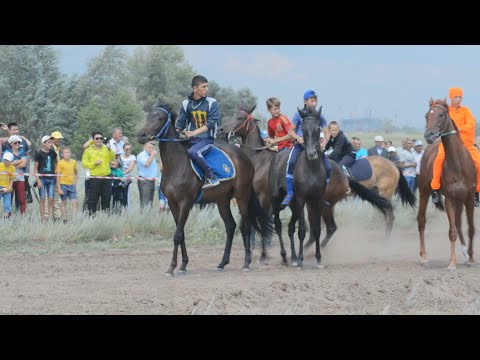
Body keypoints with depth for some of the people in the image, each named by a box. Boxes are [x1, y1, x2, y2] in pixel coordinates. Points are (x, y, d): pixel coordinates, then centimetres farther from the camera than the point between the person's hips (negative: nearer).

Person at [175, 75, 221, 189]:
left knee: (193, 152, -33)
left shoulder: (212, 103, -2)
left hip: (206, 139, -6)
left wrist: (195, 132, -24)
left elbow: (211, 123, -12)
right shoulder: (186, 104, 8)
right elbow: (180, 123, 9)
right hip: (191, 140, 6)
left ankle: (211, 178, -24)